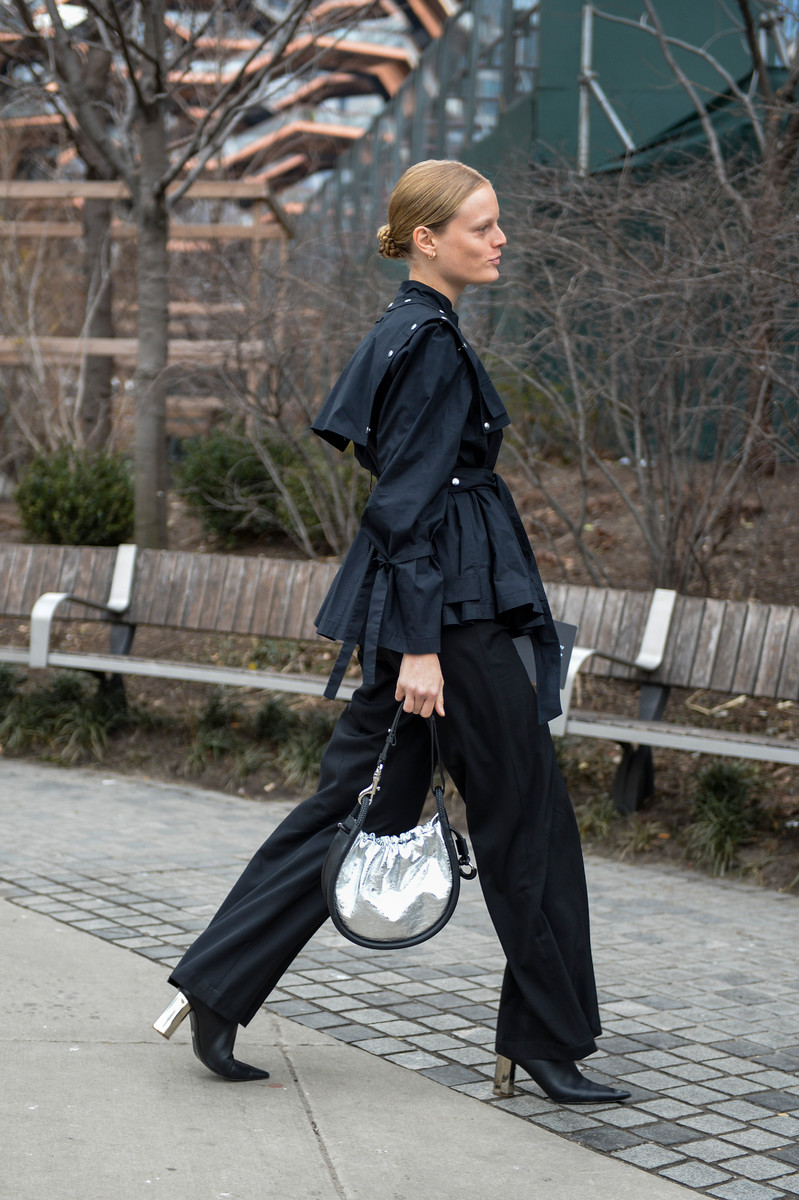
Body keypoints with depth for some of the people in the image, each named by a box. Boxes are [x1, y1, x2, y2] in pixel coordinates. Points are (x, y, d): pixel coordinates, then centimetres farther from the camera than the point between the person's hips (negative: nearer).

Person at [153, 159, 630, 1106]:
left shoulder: (414, 332, 16)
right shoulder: (430, 341, -14)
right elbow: (406, 504, -20)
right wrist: (419, 645, -22)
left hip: (427, 600, 10)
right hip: (447, 605, -10)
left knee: (358, 802, 10)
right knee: (525, 815, 0)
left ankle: (212, 990, 11)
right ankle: (548, 1040, 11)